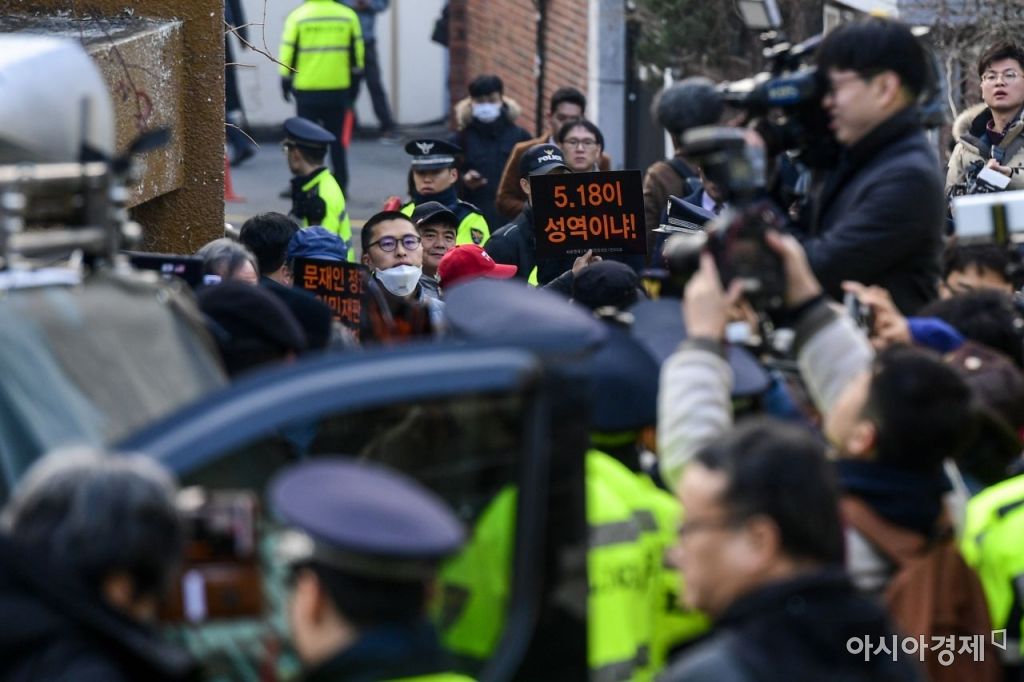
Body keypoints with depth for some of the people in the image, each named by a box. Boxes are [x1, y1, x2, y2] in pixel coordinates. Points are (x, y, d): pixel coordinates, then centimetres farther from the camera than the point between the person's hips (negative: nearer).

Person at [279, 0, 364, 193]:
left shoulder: (297, 16, -6)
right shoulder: (348, 16, 1)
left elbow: (288, 52, -4)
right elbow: (357, 53, 6)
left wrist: (285, 82, 6)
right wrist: (355, 75, 17)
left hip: (307, 90, -2)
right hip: (338, 89, 2)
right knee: (337, 139, 11)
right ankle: (340, 185, 11)